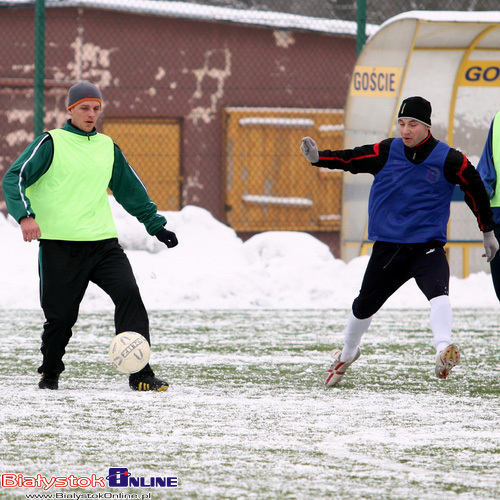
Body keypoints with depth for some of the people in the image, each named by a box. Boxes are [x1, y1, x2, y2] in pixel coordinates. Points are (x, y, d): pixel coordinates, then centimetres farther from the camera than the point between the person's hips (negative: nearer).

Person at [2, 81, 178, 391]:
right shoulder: (51, 143, -1)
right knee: (60, 315, 0)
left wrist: (156, 225, 29)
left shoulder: (107, 147, 15)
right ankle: (50, 374, 27)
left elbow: (131, 189, 27)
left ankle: (140, 375, -17)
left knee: (129, 295, -15)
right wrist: (25, 215, -25)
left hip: (103, 242, 4)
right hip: (60, 246, -4)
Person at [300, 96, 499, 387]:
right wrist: (318, 157, -26)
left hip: (428, 247, -2)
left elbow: (476, 191, 5)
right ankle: (347, 354, 39)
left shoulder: (449, 160, -8)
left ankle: (444, 351, -44)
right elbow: (351, 159, -7)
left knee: (438, 291, -31)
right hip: (387, 248, 2)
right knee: (365, 305, 14)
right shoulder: (387, 153, -3)